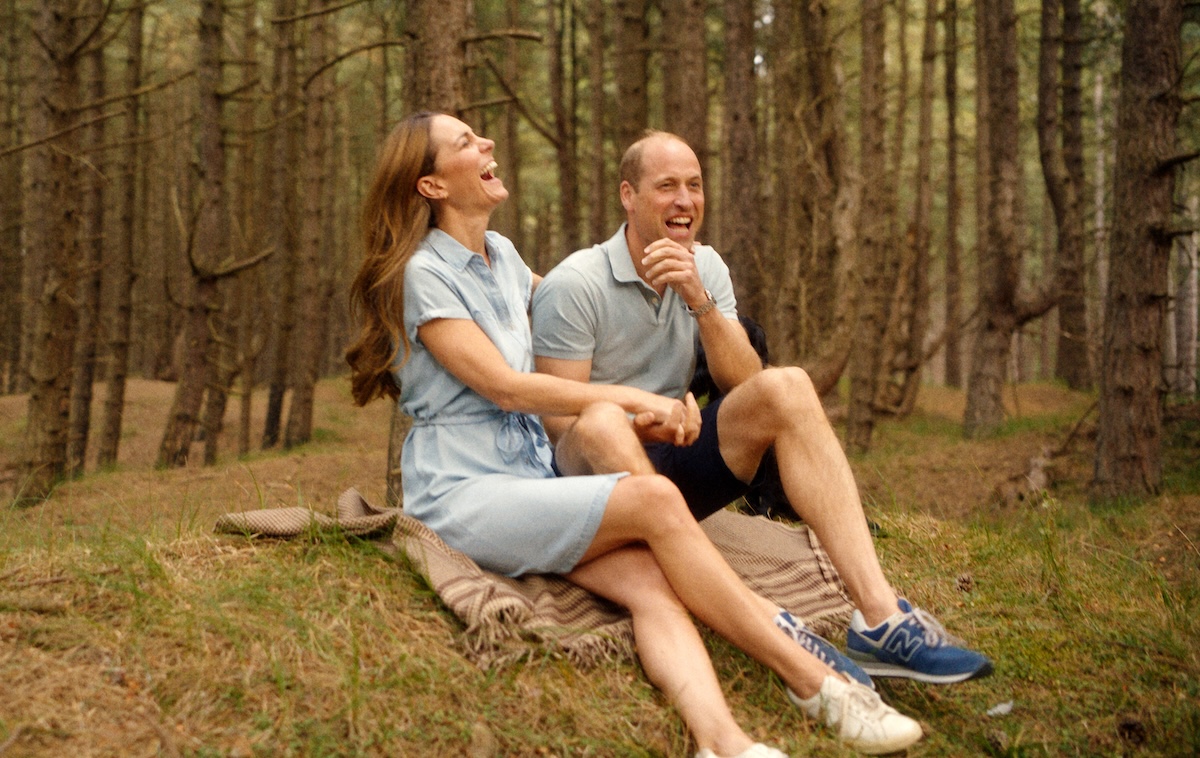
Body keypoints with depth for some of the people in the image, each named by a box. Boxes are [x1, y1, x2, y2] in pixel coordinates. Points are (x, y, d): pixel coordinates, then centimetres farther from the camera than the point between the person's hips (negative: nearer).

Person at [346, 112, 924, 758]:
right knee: (654, 499, -26)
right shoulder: (423, 273, -7)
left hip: (530, 477, 7)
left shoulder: (500, 255, 16)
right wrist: (631, 398, -10)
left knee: (650, 579, -23)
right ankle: (814, 682, -21)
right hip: (461, 495, -7)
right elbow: (504, 386, -14)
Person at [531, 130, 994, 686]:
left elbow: (743, 382, -6)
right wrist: (639, 422, -31)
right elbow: (562, 424, -14)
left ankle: (879, 615, -33)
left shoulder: (705, 268, 7)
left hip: (671, 467, 5)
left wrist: (700, 301, -20)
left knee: (785, 388, -19)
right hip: (597, 474, -5)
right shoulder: (573, 286, -11)